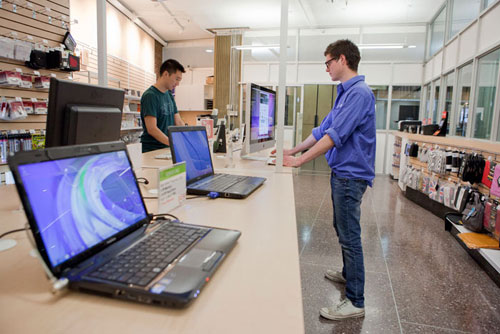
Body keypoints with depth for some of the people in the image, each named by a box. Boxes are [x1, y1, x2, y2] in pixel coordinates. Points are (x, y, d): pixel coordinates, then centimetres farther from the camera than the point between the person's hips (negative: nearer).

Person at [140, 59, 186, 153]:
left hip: (168, 148, 7)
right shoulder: (150, 95, -9)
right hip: (152, 150, -7)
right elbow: (152, 129, -17)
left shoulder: (169, 95, 16)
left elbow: (179, 122, 15)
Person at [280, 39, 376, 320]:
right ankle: (349, 274, 42)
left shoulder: (359, 93, -18)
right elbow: (324, 129, 17)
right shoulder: (345, 93, 15)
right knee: (342, 228, 22)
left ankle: (356, 302, 11)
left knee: (350, 236, -2)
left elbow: (335, 136, -25)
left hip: (351, 174, -10)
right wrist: (293, 151, 13)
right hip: (342, 172, 10)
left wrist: (299, 161, -22)